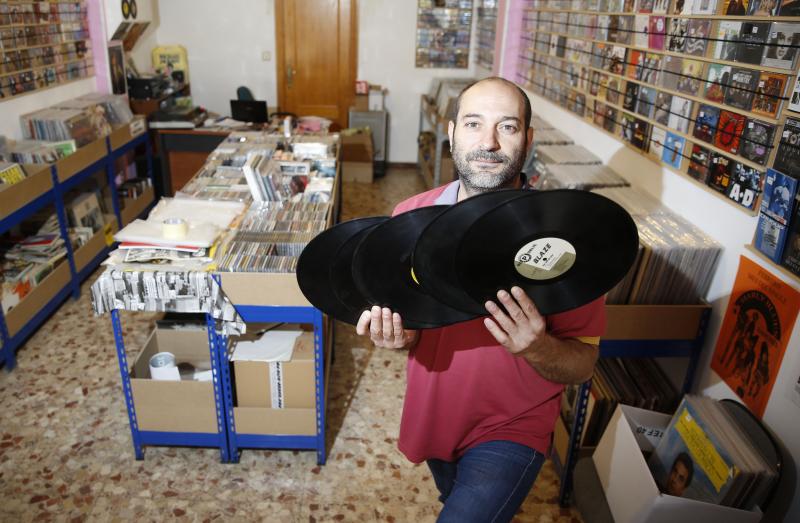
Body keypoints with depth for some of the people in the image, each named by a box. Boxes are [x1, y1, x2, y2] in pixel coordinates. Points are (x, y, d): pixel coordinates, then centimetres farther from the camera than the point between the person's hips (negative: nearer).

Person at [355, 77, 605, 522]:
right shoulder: (411, 216, -13)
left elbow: (583, 366, -15)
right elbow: (402, 310, 0)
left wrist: (536, 348, -35)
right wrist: (398, 333, -23)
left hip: (512, 430, -4)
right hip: (433, 415, 4)